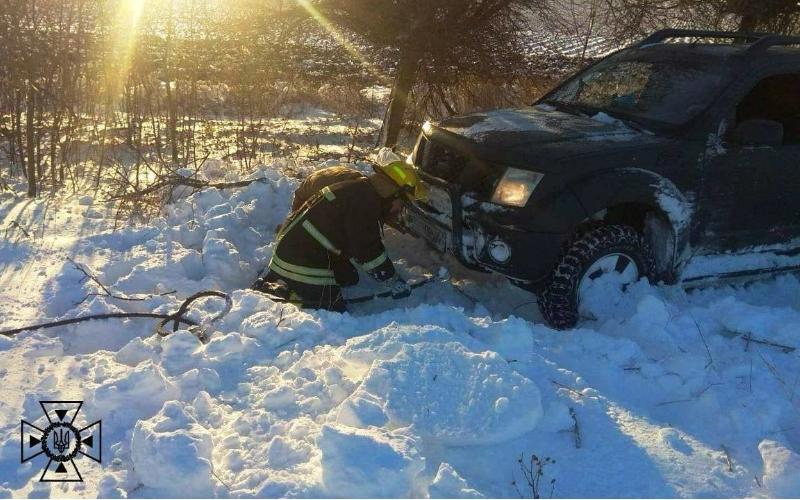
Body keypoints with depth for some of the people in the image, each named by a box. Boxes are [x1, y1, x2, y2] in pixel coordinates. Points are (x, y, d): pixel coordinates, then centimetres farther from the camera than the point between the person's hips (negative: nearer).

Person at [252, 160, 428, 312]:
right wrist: (394, 282, -9)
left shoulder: (360, 190, 14)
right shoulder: (364, 200, -18)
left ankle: (270, 284, 13)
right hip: (303, 262, -10)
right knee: (332, 309, -8)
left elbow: (361, 243, 24)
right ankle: (270, 292, -11)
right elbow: (368, 251, -18)